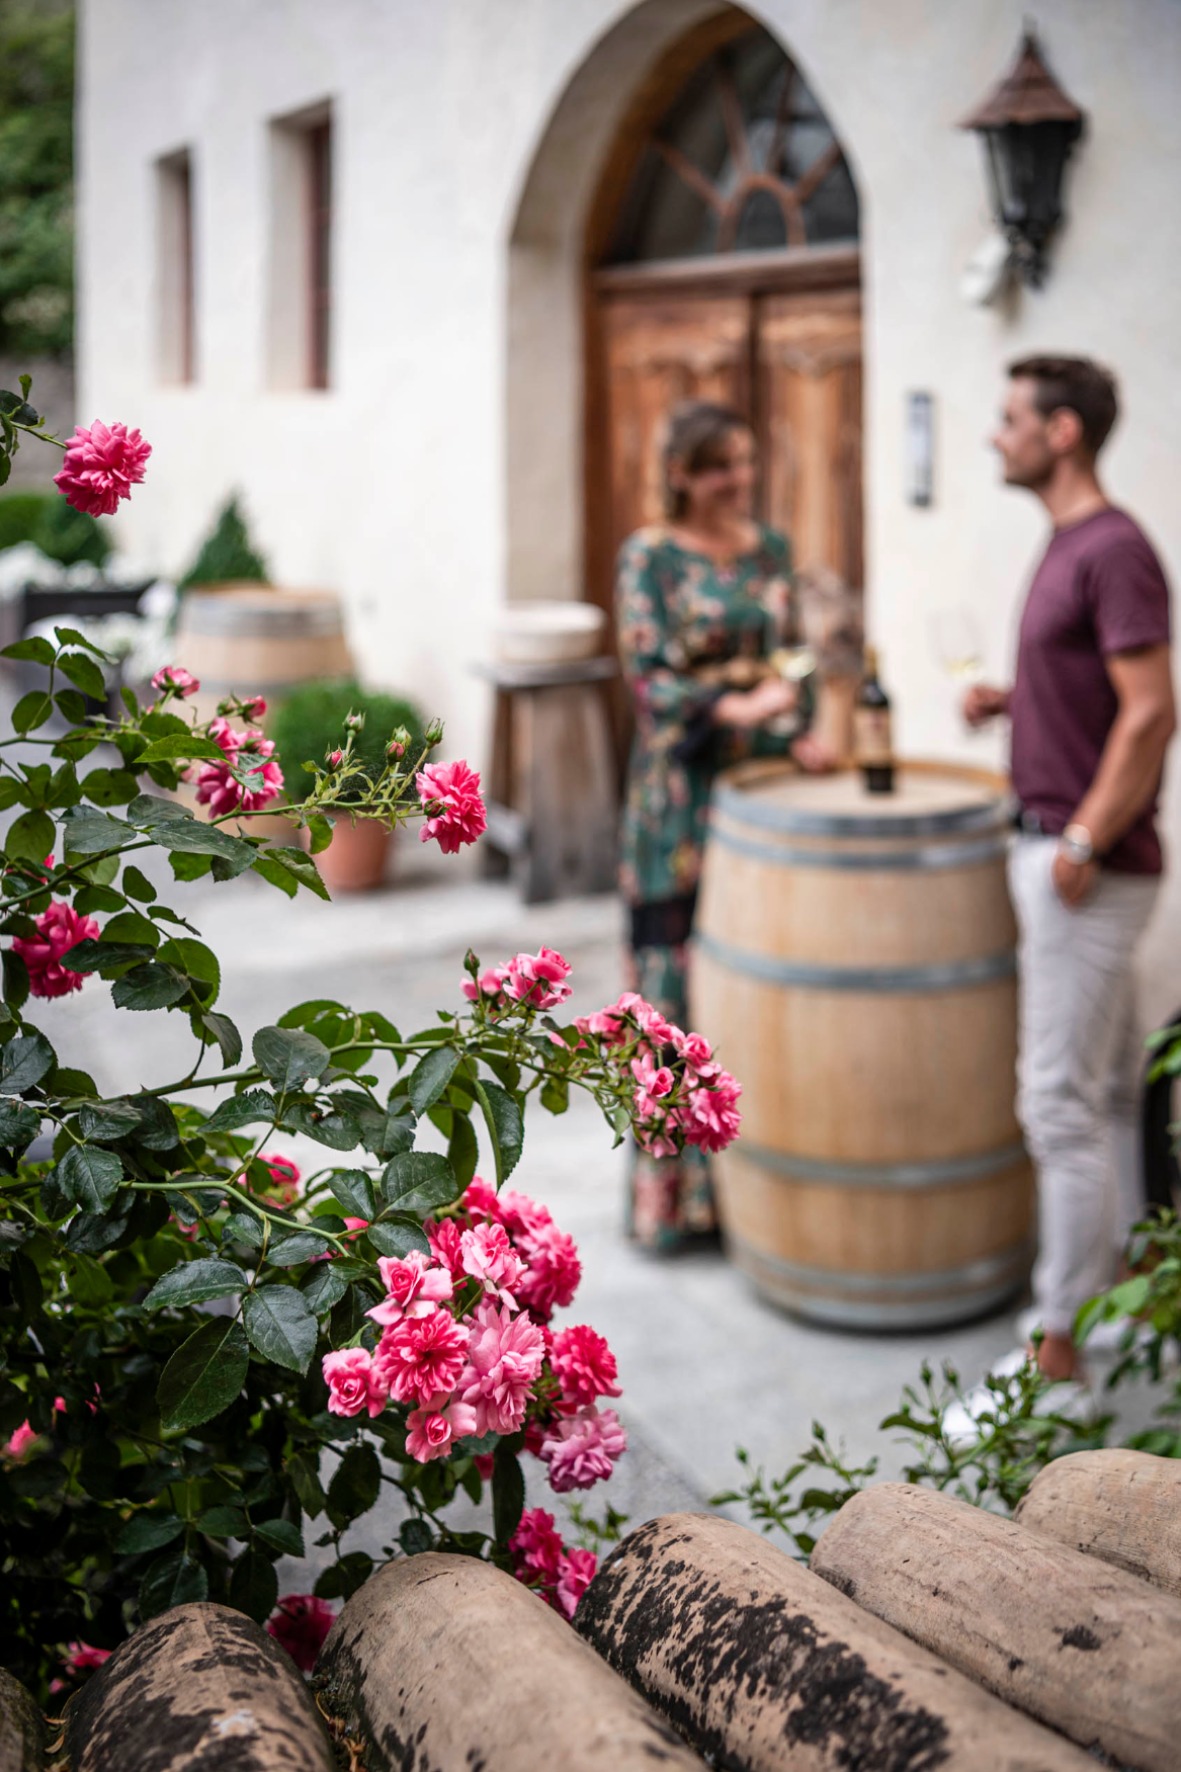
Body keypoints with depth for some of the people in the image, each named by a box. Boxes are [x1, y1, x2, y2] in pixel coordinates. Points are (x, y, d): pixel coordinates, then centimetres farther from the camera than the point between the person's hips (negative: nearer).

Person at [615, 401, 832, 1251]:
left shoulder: (772, 549, 11)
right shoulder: (650, 556, -4)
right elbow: (649, 678, -12)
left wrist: (801, 738, -4)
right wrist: (735, 710, -28)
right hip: (683, 795, -5)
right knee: (680, 981, -2)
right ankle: (677, 1187, 7)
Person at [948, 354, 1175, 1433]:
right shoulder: (1070, 545, 14)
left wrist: (1083, 845, -20)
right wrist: (1010, 701, 7)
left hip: (1089, 867, -10)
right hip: (1056, 850, 10)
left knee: (1061, 1102, -6)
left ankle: (1061, 1363, 1)